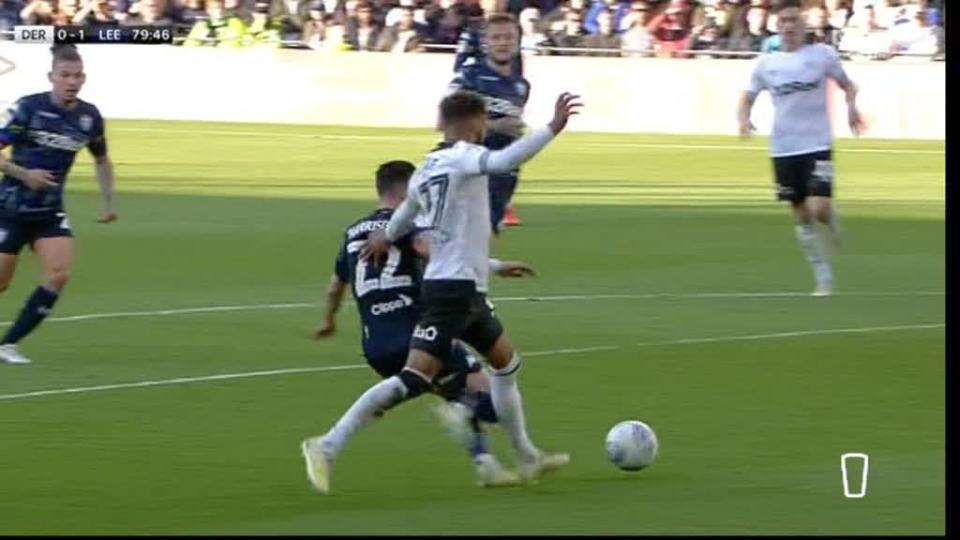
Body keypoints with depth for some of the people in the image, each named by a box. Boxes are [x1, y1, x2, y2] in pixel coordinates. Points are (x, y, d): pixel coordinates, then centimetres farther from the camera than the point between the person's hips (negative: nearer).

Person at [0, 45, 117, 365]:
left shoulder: (89, 116, -1)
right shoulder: (28, 109, -16)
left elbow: (102, 160, 18)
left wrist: (108, 202, 11)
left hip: (50, 212, 4)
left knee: (59, 274, -15)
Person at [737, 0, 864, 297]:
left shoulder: (821, 54, -1)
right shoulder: (766, 64, 4)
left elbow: (846, 83, 12)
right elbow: (748, 97, 13)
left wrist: (851, 105, -8)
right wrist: (744, 118, -8)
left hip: (817, 145, -2)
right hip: (783, 149, 2)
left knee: (819, 208, -16)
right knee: (801, 216, 5)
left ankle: (832, 219, 22)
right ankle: (823, 278, 17)